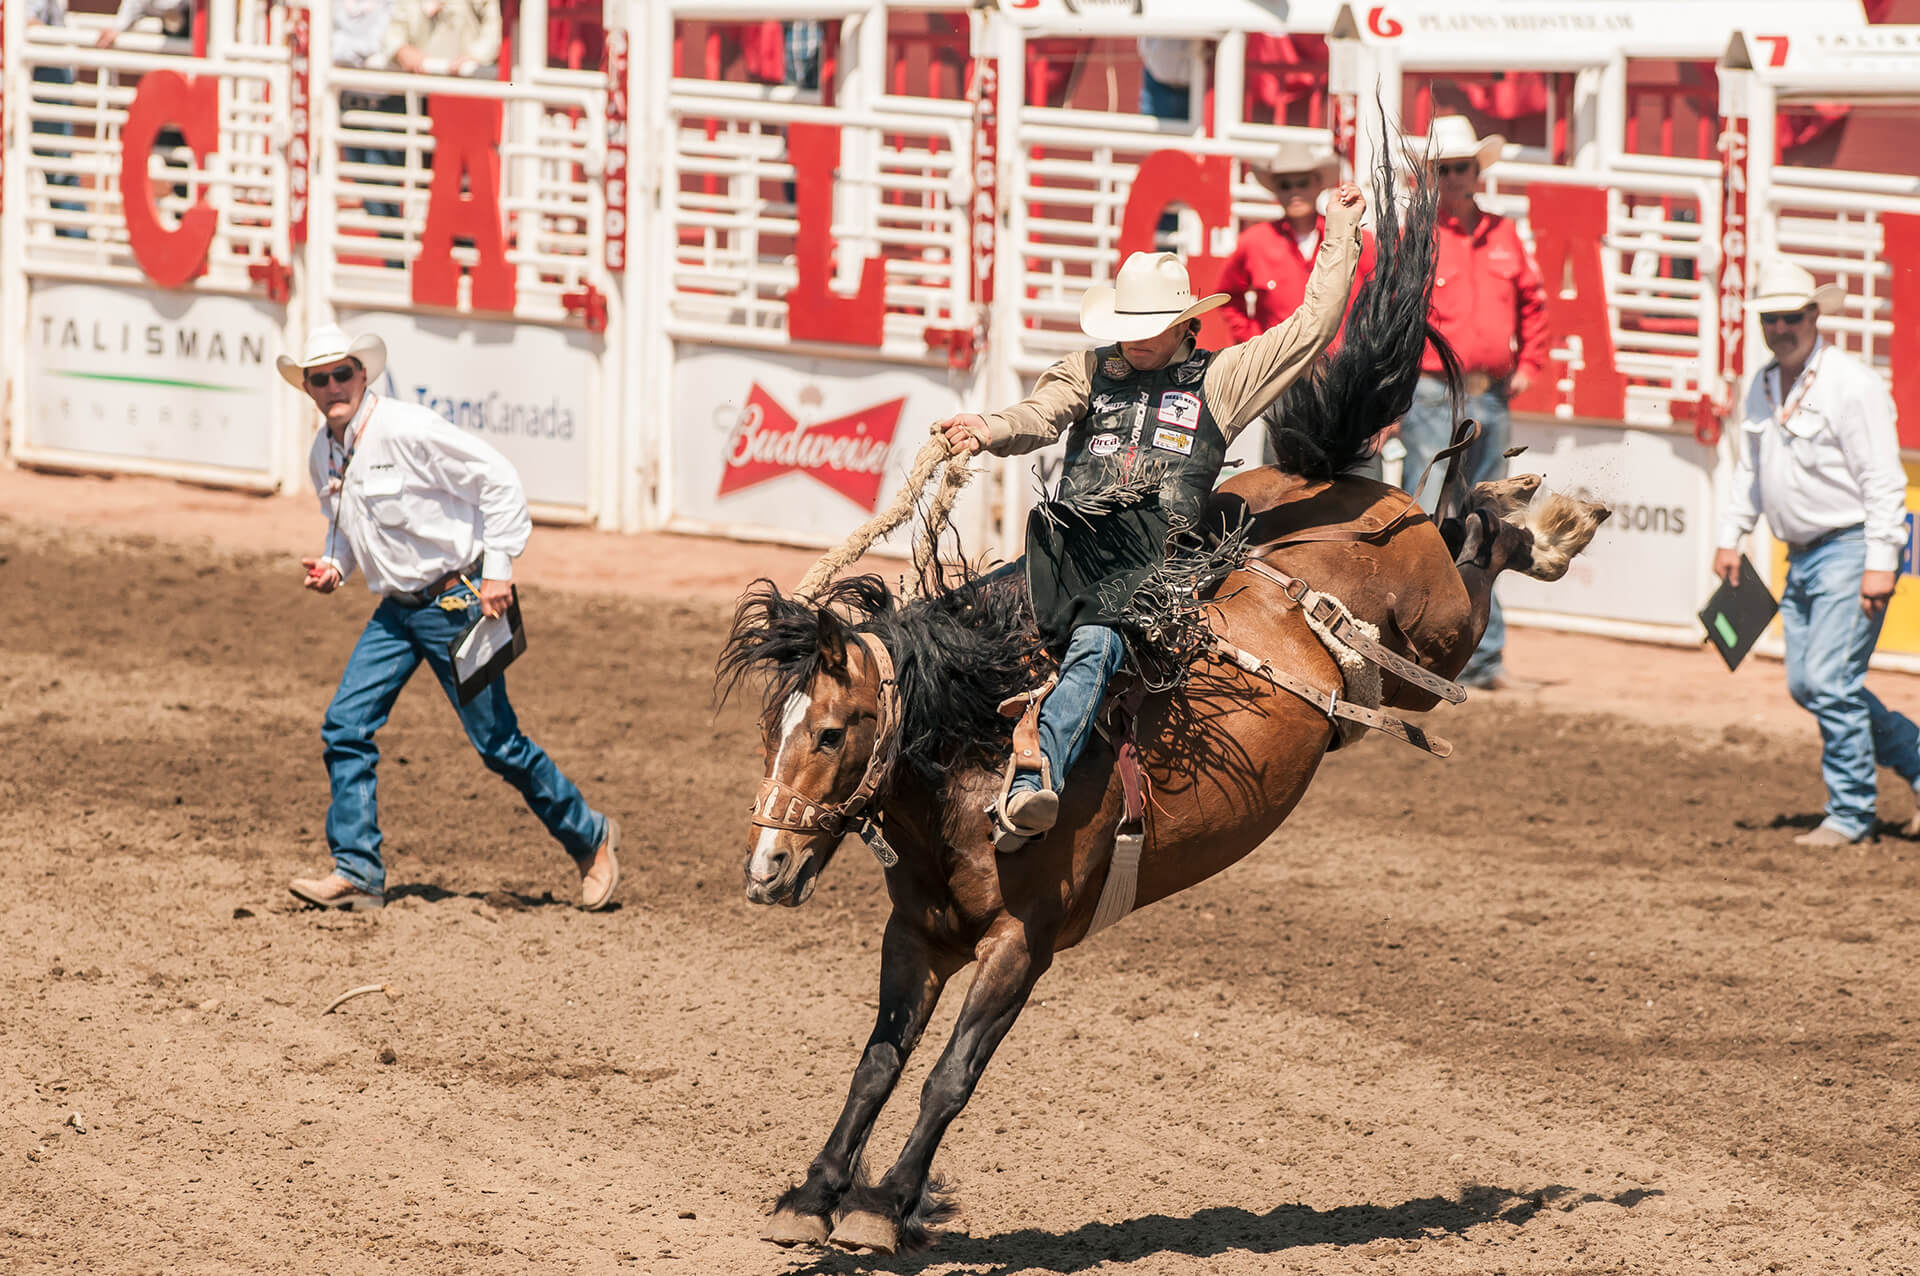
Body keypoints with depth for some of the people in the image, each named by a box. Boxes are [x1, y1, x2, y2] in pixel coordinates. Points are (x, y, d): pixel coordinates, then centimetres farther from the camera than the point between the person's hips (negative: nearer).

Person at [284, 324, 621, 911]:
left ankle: (590, 839, 18)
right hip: (396, 608, 7)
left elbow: (501, 481, -17)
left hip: (456, 599, -7)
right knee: (345, 725, -5)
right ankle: (357, 873, -2)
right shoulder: (323, 455, 4)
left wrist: (498, 571, -18)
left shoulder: (408, 429, -19)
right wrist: (332, 566, 0)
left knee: (496, 742, -1)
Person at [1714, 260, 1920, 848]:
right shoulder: (1762, 388, 10)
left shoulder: (1851, 384, -14)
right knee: (1805, 684, 8)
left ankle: (1850, 814, -1)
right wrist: (1730, 539, 15)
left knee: (1830, 680, -12)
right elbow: (1748, 468, 23)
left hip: (1851, 551, -9)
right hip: (1802, 557, 9)